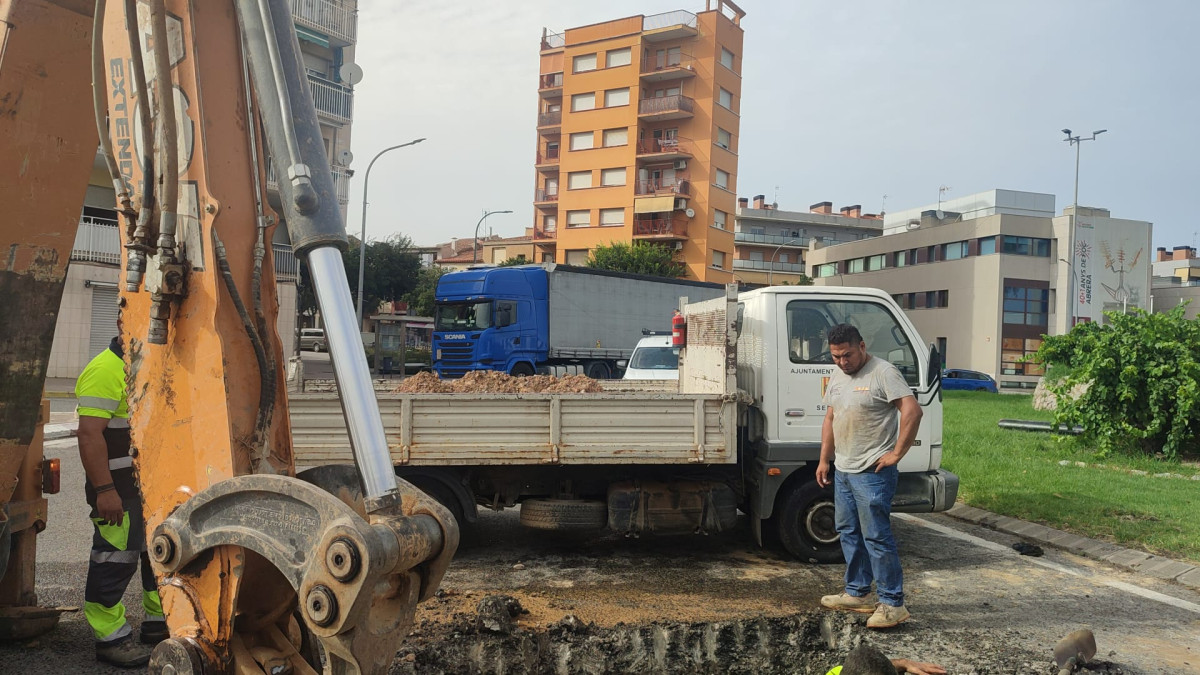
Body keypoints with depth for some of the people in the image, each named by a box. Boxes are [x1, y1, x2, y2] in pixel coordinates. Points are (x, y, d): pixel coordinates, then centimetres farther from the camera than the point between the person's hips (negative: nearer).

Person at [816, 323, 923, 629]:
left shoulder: (883, 373, -14)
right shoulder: (837, 377, 13)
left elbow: (912, 411, -21)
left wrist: (896, 454, -20)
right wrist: (824, 460, 15)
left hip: (872, 473, -9)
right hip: (843, 471, 9)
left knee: (877, 537, -7)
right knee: (849, 533, 16)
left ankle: (893, 604, 2)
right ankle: (858, 594, 28)